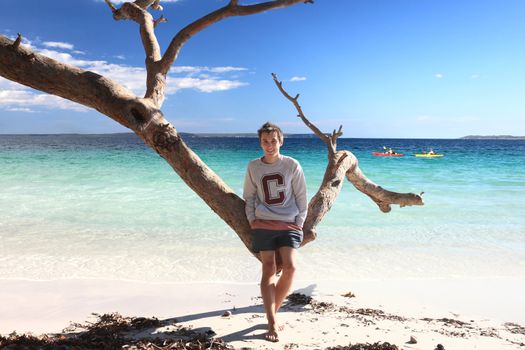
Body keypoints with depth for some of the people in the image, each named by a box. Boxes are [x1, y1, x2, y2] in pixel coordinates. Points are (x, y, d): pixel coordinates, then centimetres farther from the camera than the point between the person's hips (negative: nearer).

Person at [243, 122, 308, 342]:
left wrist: (299, 222, 0)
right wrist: (252, 220, 3)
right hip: (263, 225, 1)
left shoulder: (292, 165, 0)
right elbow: (249, 196, 13)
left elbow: (301, 196, 4)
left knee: (290, 267, -13)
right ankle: (272, 323, 0)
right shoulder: (253, 167, 5)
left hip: (289, 225, 0)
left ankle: (274, 309, 10)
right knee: (268, 270, -4)